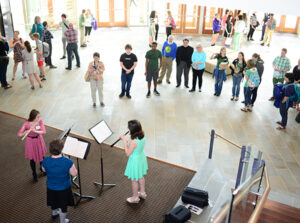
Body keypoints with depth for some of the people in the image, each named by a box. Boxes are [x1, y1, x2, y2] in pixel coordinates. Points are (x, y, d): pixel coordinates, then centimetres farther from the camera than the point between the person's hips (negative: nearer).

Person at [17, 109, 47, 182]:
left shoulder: (40, 121, -16)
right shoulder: (26, 124, -24)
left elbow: (44, 131, -23)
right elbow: (19, 134, -22)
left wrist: (35, 131, -39)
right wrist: (26, 132, -41)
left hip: (39, 140, 3)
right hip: (30, 142, -3)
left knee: (42, 155, 19)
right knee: (32, 158, 10)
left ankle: (42, 168, 50)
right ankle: (34, 174, 35)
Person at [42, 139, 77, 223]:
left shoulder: (46, 161, -23)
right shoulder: (68, 162, -32)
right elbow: (74, 174, -18)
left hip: (51, 188, 3)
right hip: (64, 188, -3)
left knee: (54, 201, 33)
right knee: (63, 206, 22)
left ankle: (54, 213, 61)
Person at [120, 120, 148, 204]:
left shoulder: (133, 142, -35)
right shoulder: (143, 136, -11)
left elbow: (128, 153, -22)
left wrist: (125, 142, -19)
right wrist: (126, 141, -1)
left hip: (135, 161, -8)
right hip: (141, 158, 8)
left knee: (134, 180, 14)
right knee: (141, 177, 28)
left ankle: (135, 197, 33)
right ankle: (143, 193, 47)